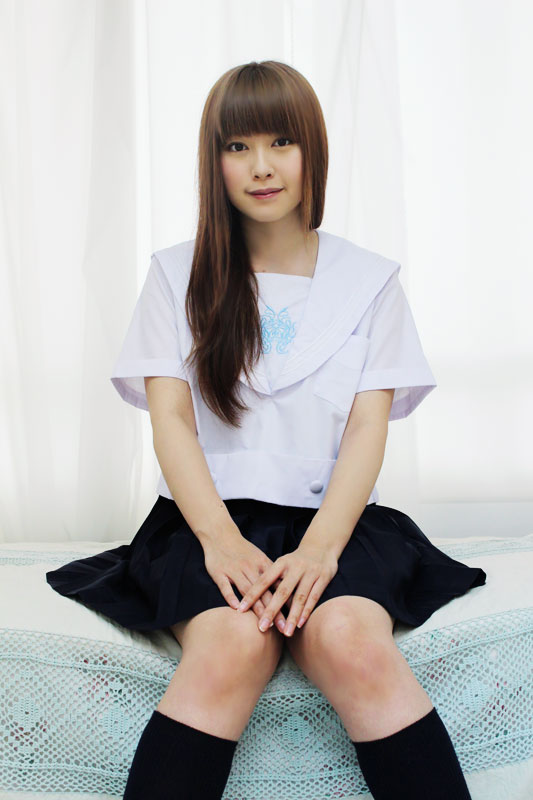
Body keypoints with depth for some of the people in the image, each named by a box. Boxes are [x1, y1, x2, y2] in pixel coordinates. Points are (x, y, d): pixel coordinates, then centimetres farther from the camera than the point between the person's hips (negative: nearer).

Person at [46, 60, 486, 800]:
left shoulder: (369, 280, 11)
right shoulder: (178, 275, 10)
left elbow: (369, 427, 2)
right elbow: (170, 417, 1)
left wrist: (320, 546, -16)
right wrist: (219, 538, -17)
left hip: (334, 515, 1)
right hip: (212, 514, 0)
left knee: (350, 642, -32)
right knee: (231, 646, -32)